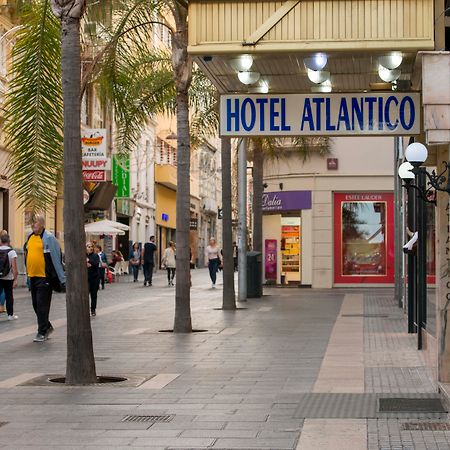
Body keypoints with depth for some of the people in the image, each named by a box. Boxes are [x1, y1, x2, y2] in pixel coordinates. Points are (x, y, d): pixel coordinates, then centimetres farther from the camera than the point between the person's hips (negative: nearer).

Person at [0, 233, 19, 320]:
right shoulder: (11, 252, -8)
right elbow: (14, 267, -12)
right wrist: (15, 279, -9)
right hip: (8, 278, -1)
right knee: (9, 296, 10)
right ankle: (10, 314, 18)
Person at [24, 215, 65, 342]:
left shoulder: (48, 238, -10)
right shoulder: (30, 238, 11)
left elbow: (57, 259, -11)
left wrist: (62, 279, -12)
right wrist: (28, 273, 20)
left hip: (45, 277, -7)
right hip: (33, 276, 7)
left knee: (42, 305, -6)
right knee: (36, 304, 13)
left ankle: (42, 332, 2)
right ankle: (47, 326, 28)